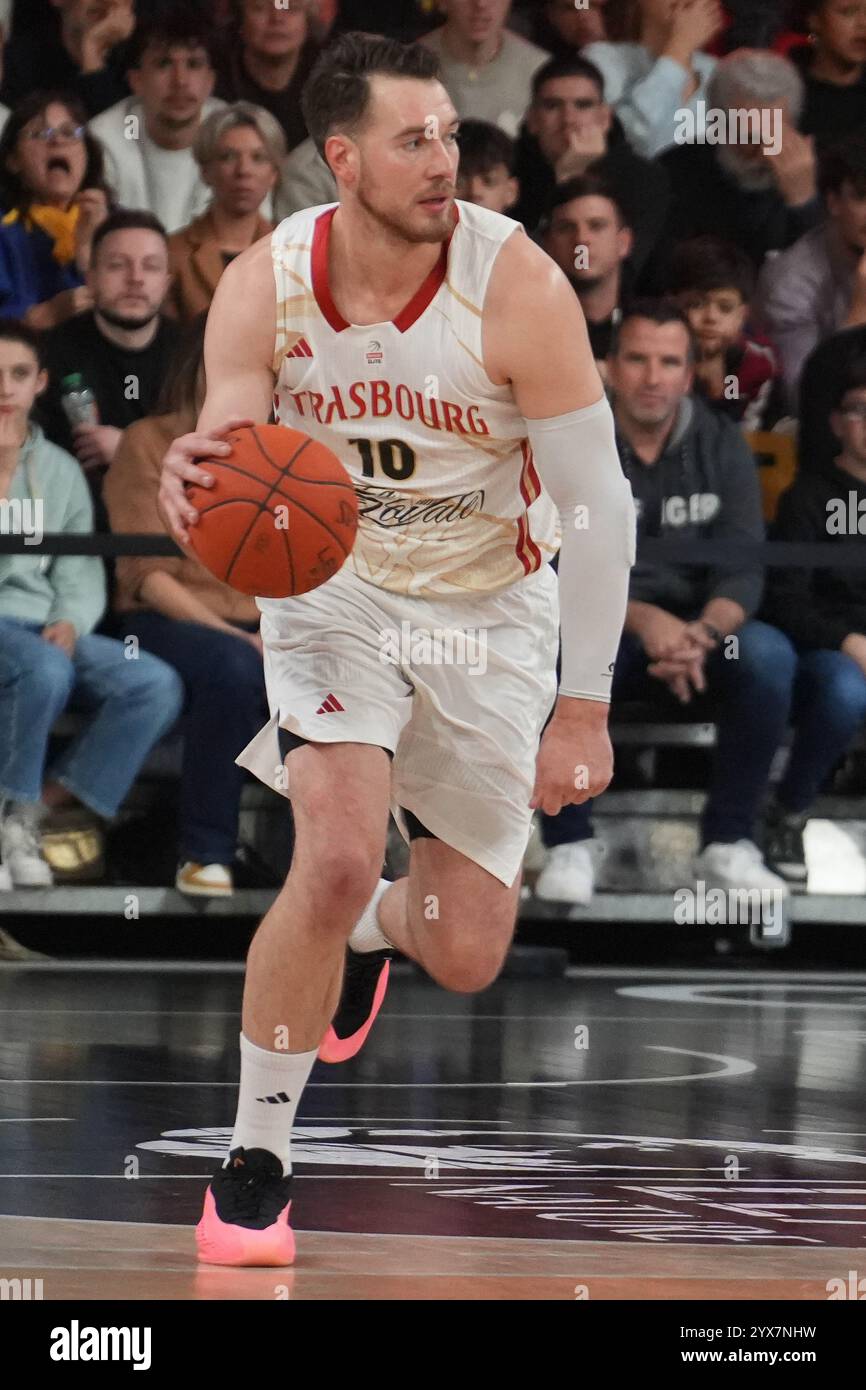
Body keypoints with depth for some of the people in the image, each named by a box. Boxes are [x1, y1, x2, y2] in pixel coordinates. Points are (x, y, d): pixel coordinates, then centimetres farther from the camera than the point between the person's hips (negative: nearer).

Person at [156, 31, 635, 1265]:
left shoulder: (517, 287, -24)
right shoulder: (265, 286, -17)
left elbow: (600, 504, -18)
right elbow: (230, 451, -17)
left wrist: (584, 707, -19)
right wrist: (195, 483, -43)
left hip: (490, 611, 0)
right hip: (334, 584, 0)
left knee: (466, 960, 4)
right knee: (335, 860, -24)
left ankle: (379, 926, 45)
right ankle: (254, 1163, -8)